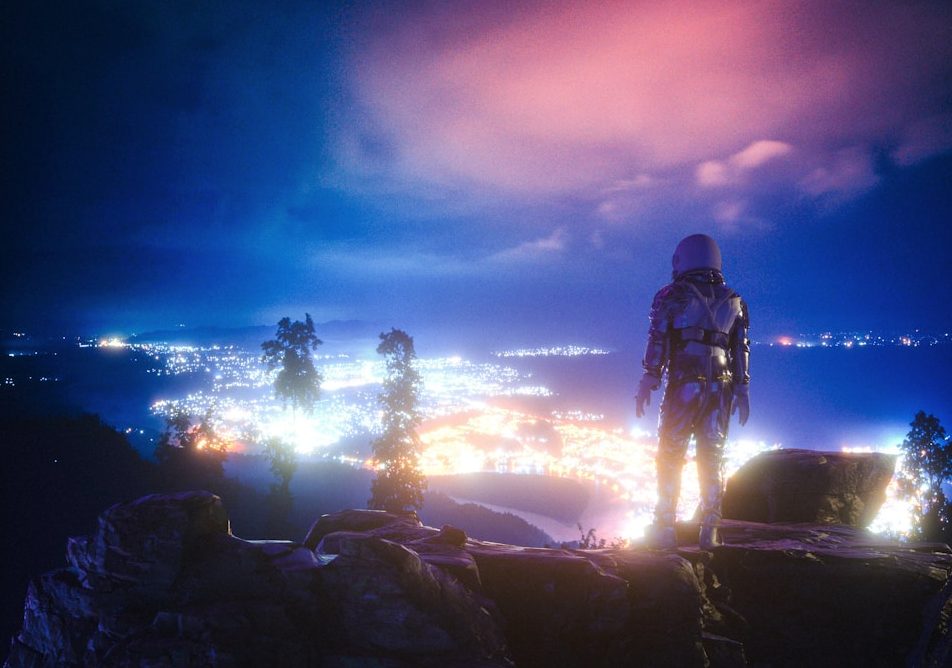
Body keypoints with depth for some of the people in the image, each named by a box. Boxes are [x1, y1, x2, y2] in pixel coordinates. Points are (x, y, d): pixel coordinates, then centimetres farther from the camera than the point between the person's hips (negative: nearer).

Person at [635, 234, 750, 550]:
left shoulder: (672, 295, 3)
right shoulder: (734, 301, 16)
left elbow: (657, 341, -5)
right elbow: (741, 350, 13)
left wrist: (647, 382, -5)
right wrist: (742, 391, 14)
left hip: (684, 385, -3)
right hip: (721, 388, 4)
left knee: (670, 456, 0)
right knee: (712, 458, 7)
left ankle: (665, 529, -4)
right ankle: (709, 531, 4)